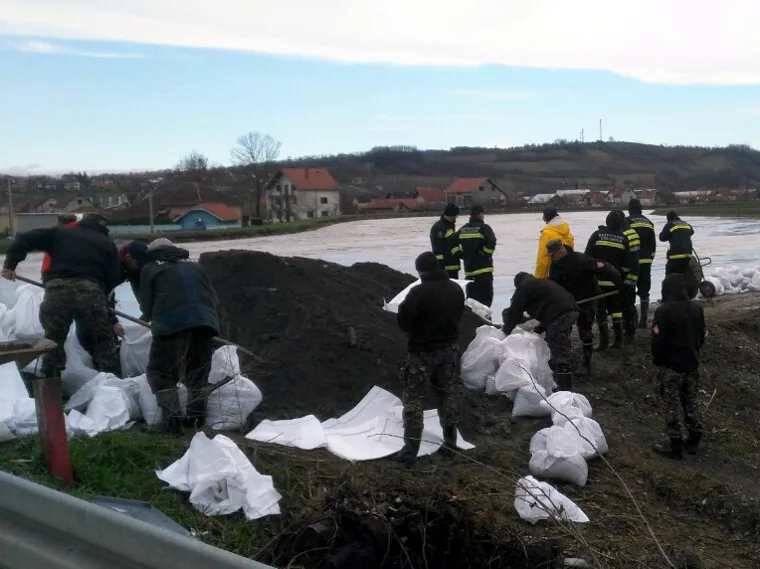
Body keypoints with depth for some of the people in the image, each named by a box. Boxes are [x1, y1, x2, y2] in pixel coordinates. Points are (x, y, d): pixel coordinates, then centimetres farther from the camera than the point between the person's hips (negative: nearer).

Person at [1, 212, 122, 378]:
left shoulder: (60, 233, 25)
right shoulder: (108, 243, 24)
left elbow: (25, 238, 14)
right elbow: (114, 278, 16)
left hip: (58, 289, 1)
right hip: (90, 290, 0)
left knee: (53, 338, 15)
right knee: (103, 339, 13)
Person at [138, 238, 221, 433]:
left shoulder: (150, 269, 17)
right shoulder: (194, 266, 29)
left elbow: (146, 307, 13)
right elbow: (213, 298, 24)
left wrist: (156, 319, 32)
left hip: (172, 323, -4)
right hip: (205, 321, 4)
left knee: (160, 373, 9)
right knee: (198, 374, 21)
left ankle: (172, 419, -4)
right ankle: (197, 417, 17)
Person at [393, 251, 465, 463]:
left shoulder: (418, 292, -21)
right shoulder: (456, 289, 1)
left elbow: (403, 323, -16)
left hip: (423, 352, -6)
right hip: (449, 349, 6)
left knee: (414, 399, 2)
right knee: (447, 393, 20)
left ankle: (411, 448, 1)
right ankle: (450, 439, 28)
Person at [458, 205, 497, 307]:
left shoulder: (463, 229, 11)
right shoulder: (484, 228, -7)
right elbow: (491, 242, -22)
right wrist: (486, 255, -8)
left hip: (469, 268, 6)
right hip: (483, 268, -6)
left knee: (471, 296, 15)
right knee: (485, 296, -5)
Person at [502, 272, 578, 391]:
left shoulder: (524, 287, 8)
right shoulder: (542, 283, 34)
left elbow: (515, 311, 7)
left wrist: (506, 330, 18)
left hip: (559, 315, -9)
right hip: (571, 310, 9)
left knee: (559, 354, -9)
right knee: (563, 350, 20)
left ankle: (564, 390, -11)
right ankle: (565, 384, 30)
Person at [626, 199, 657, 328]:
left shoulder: (627, 221, -5)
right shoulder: (648, 222, 13)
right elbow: (653, 243, 15)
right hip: (646, 261, 5)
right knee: (644, 290, 11)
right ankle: (644, 320, 12)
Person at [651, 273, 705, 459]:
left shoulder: (664, 311, -20)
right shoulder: (696, 309, 3)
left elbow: (658, 340, -18)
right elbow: (701, 337, 11)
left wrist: (656, 360, -2)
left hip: (670, 366, -6)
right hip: (691, 364, 6)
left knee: (672, 406, 2)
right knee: (691, 402, 17)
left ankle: (675, 445, 7)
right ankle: (694, 441, 24)